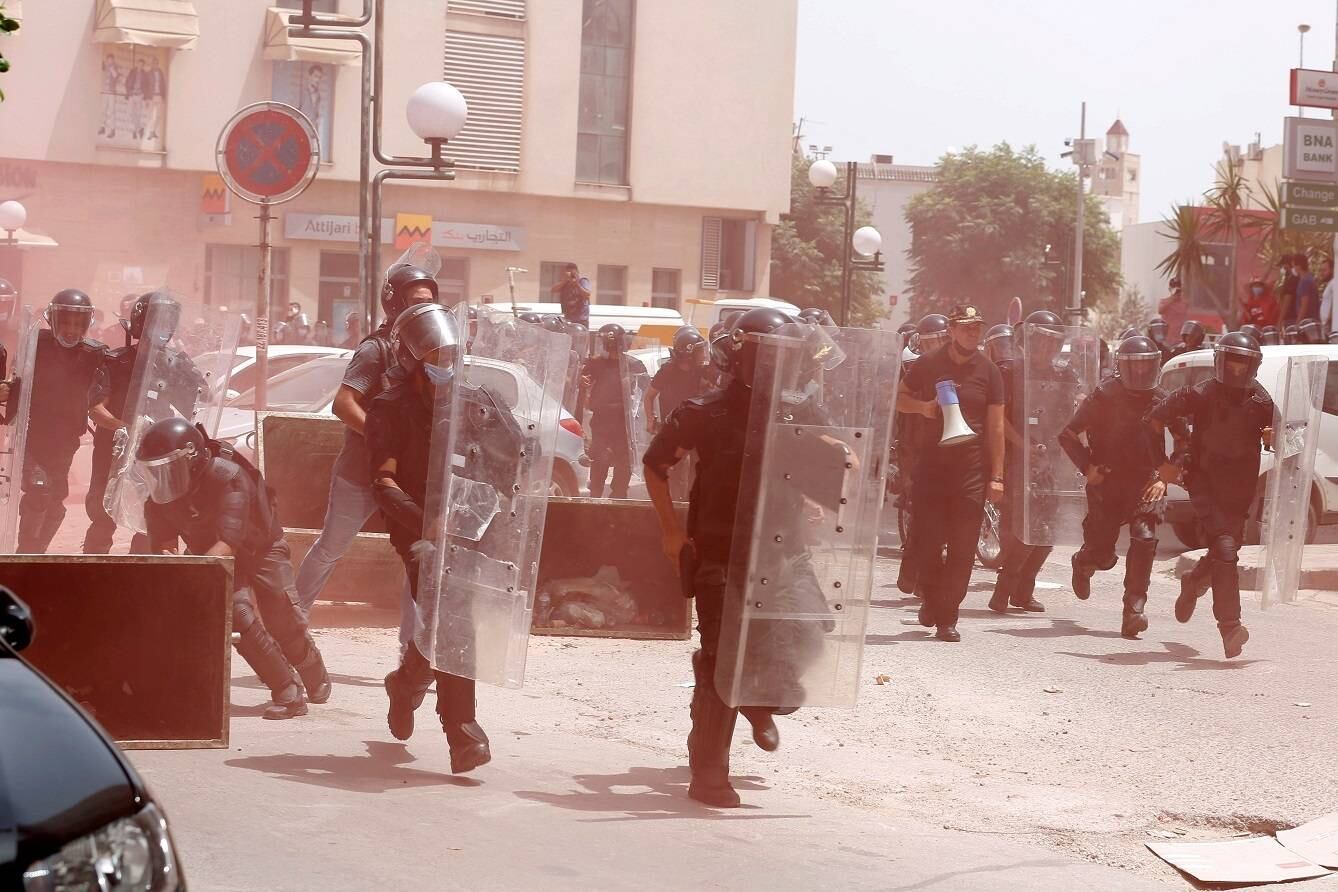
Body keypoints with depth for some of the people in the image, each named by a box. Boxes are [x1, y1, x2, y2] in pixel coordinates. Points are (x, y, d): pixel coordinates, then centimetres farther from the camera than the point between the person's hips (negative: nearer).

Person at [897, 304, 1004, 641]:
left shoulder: (988, 371, 3)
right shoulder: (928, 365, 4)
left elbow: (995, 426, 2)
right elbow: (898, 398, 14)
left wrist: (996, 476, -3)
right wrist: (922, 406, -9)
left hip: (971, 469, 0)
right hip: (931, 465, 0)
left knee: (962, 549, -2)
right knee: (925, 543, -1)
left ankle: (946, 616, 6)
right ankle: (934, 595, 27)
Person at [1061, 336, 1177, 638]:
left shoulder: (1162, 401, 3)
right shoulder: (1105, 396, -3)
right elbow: (1068, 435, 2)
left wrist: (1164, 477, -1)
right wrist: (1088, 468, -8)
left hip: (1145, 485, 1)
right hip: (1107, 485, -1)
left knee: (1144, 539, -21)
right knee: (1102, 555, 3)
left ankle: (1134, 610, -18)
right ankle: (1082, 564, 42)